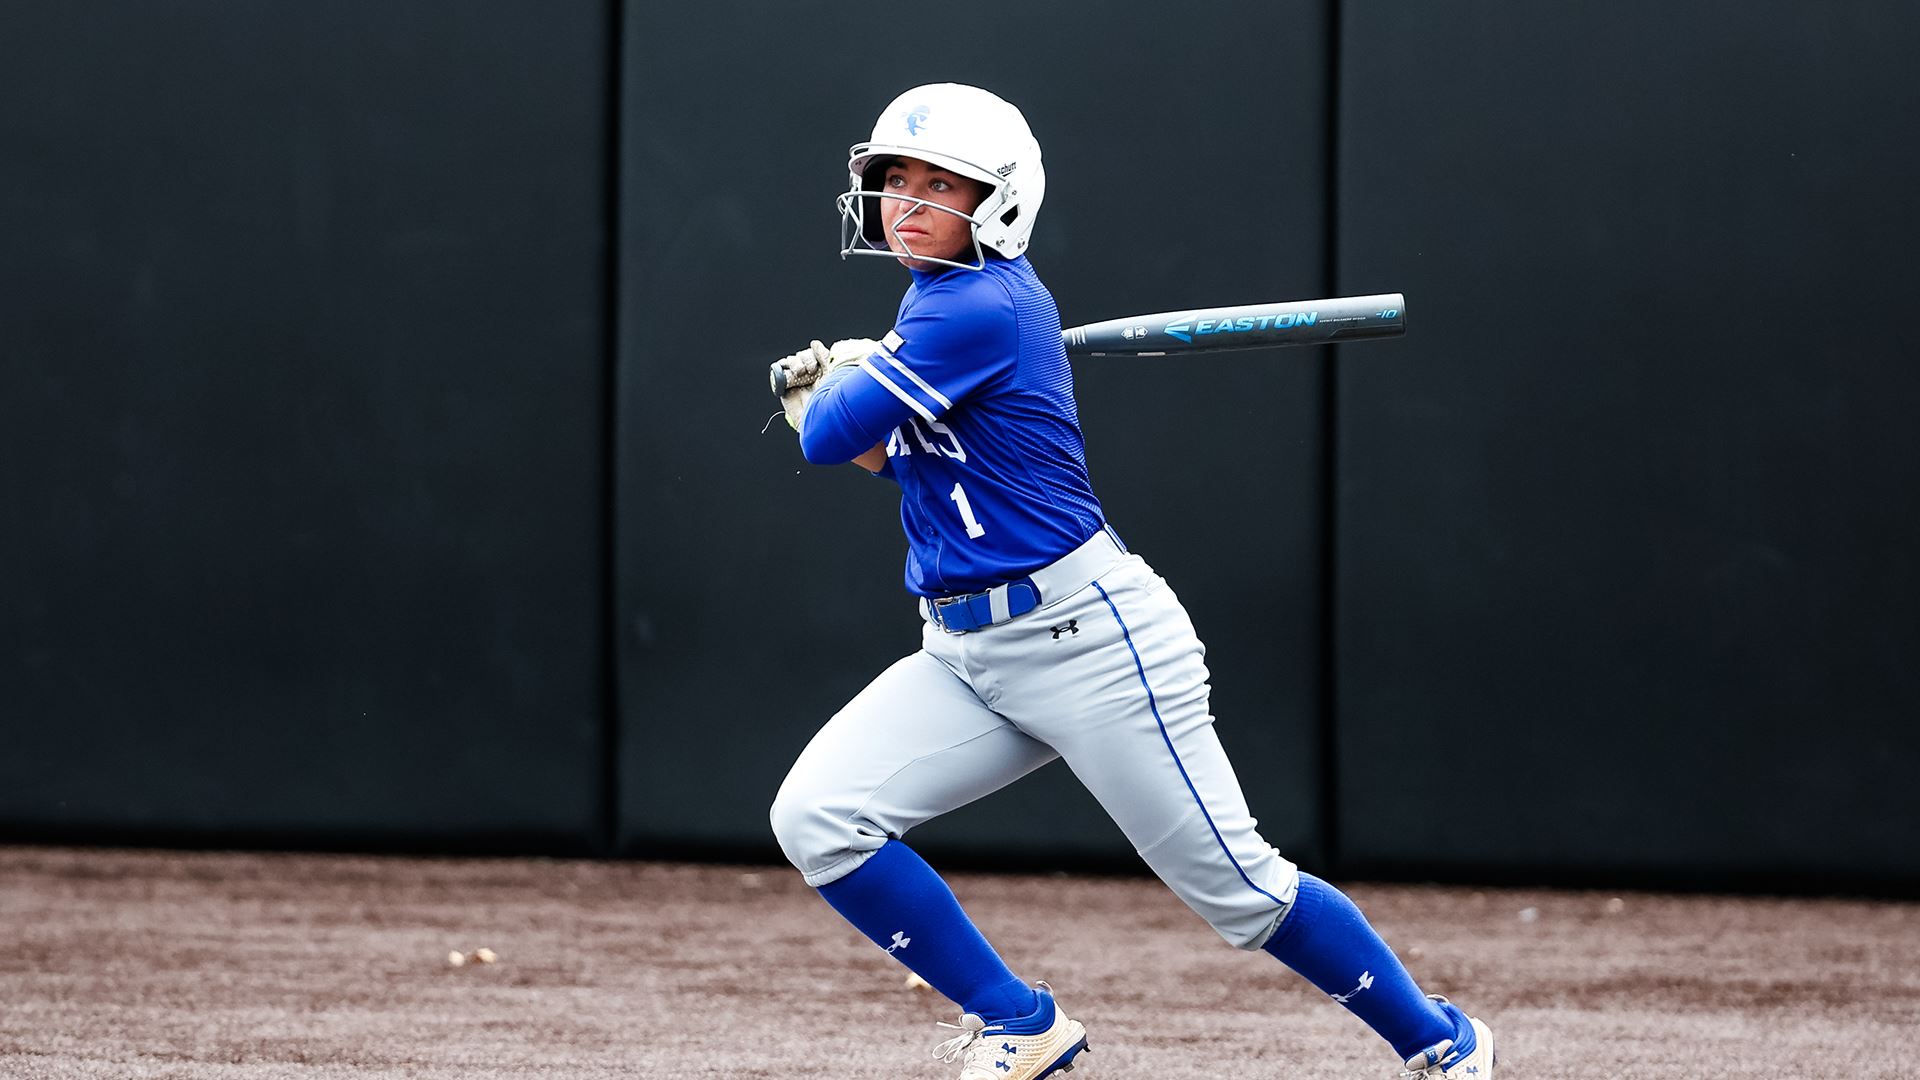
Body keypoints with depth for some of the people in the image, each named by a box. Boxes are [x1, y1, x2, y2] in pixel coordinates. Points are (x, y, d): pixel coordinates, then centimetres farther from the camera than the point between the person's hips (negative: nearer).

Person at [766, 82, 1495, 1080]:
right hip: (963, 653, 9)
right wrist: (830, 392, 6)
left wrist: (841, 375, 5)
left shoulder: (977, 311, -18)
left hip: (1088, 641, -9)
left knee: (1235, 886, -2)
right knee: (816, 819, -8)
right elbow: (908, 459, 22)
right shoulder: (946, 292, 11)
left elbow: (830, 436, -17)